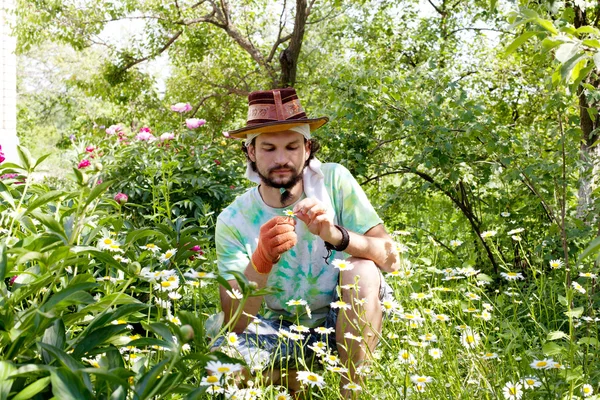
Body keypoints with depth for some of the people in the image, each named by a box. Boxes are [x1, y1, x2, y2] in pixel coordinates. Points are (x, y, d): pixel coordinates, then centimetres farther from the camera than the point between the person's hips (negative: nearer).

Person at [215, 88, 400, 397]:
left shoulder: (334, 180, -13)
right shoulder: (233, 221, -14)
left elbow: (391, 258, -18)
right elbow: (234, 324, -19)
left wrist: (337, 235, -38)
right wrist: (261, 261, -39)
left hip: (344, 321, 0)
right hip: (279, 330, 1)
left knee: (362, 268, -29)